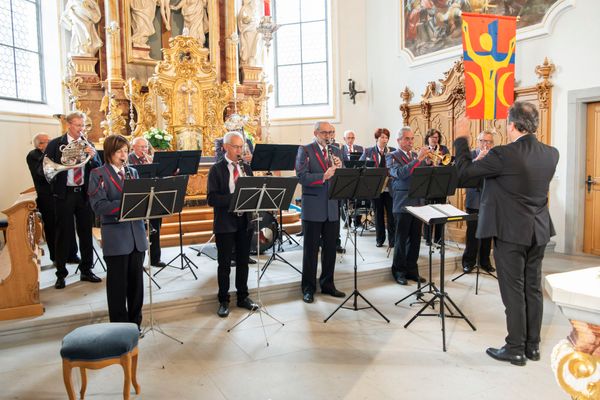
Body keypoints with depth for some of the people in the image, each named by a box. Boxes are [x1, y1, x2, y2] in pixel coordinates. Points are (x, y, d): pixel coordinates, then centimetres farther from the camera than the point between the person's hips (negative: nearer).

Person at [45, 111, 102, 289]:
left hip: (84, 193, 3)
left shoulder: (88, 145, 9)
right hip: (64, 194, -3)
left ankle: (86, 270, 20)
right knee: (64, 234, 4)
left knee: (86, 232, 9)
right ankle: (61, 274, 15)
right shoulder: (55, 144, 1)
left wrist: (93, 157, -14)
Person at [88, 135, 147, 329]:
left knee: (136, 280, 12)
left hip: (137, 235, 5)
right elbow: (99, 206, -15)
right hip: (116, 237, -5)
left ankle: (135, 322, 26)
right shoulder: (98, 174, -4)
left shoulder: (133, 172, 13)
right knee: (118, 283, 5)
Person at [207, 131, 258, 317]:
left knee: (243, 262, 13)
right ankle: (223, 301, 18)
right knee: (224, 264, 5)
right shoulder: (216, 169, -5)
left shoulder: (246, 167, 10)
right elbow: (211, 199, -13)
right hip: (225, 223, -4)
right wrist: (233, 198, -25)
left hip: (244, 222, 4)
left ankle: (243, 297, 27)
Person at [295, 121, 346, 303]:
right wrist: (323, 176, -29)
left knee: (330, 248, 12)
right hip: (313, 208, -5)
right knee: (311, 249, 5)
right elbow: (302, 176, -16)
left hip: (332, 208, 5)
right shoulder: (305, 150, -3)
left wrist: (339, 168, -10)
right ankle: (308, 288, 16)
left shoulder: (336, 151, 12)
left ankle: (327, 284, 27)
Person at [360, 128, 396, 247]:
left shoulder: (393, 151, 5)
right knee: (378, 214, 10)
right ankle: (380, 239, 23)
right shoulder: (368, 151, 5)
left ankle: (392, 239, 14)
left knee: (391, 214, 0)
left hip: (390, 187, 0)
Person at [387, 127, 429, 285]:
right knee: (401, 239, 2)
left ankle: (411, 269, 22)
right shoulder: (392, 156, -3)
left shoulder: (417, 155, 15)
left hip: (418, 202, 5)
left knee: (415, 239, 10)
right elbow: (400, 173, -22)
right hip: (402, 204, -5)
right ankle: (399, 271, 15)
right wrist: (418, 159, -24)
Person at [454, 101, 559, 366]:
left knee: (514, 292, 3)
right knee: (533, 289, 15)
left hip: (511, 232, -7)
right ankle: (532, 346, 27)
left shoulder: (503, 155, -20)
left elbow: (464, 172, -14)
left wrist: (461, 138, -2)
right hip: (539, 232, 7)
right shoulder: (551, 154, 2)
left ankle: (515, 349, 13)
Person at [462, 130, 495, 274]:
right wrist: (478, 158, -25)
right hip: (474, 200, -2)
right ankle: (469, 261, 13)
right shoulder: (470, 155, 1)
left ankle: (485, 261, 22)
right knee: (472, 233, 0)